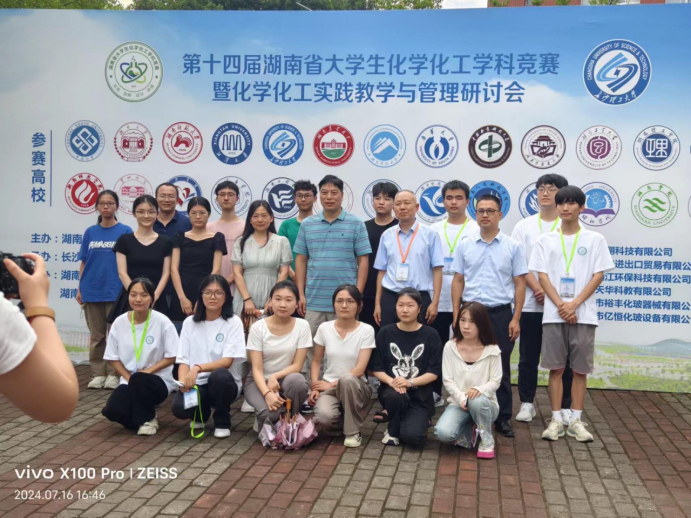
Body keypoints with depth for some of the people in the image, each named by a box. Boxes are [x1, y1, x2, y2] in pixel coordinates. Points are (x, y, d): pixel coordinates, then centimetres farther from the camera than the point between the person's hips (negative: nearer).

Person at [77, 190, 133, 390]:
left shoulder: (125, 231, -1)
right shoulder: (90, 232, 8)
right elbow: (84, 262, 10)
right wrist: (80, 288, 5)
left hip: (116, 291, -3)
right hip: (92, 291, 3)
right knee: (96, 335, 9)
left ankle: (114, 374, 12)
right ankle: (98, 373, 17)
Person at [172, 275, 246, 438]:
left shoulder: (233, 322, -5)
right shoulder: (189, 322, 5)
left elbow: (227, 361, -14)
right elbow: (183, 360, 1)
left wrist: (198, 368, -29)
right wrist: (184, 381, -20)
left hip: (223, 383, -2)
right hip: (197, 383, 2)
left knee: (219, 375, -38)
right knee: (179, 407, -30)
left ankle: (222, 421, -6)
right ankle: (201, 413, 11)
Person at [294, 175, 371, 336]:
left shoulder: (356, 224, 1)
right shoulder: (307, 224, 8)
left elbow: (363, 261, -1)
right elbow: (301, 260, 9)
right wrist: (301, 294, 3)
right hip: (314, 300, 2)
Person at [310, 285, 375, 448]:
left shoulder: (366, 330, -8)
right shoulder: (324, 328, 0)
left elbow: (360, 369, -14)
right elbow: (316, 361, 7)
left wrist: (332, 384, -15)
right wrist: (315, 386, -7)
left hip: (355, 386, -1)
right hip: (328, 386, 1)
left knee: (347, 379, -39)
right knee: (324, 416, -33)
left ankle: (353, 431, -15)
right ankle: (340, 423, 8)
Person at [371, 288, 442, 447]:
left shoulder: (430, 335, -2)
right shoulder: (385, 333, 3)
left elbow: (434, 372, -5)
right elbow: (377, 369, 2)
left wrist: (410, 382, -21)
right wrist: (391, 381, -19)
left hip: (420, 395, -1)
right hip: (391, 390, 1)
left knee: (412, 436, -23)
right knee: (397, 395, -36)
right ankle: (392, 430, -3)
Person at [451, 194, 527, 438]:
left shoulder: (512, 246, 1)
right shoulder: (464, 245, 5)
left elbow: (519, 284, 0)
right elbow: (458, 281, 6)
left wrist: (515, 319, -6)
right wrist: (456, 315, 0)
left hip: (500, 313, -1)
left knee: (500, 367, 6)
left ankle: (502, 418, 17)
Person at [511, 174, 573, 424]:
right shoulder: (524, 226, 6)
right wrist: (538, 289, -13)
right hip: (530, 303, 1)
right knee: (528, 357, 7)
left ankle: (564, 406, 16)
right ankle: (527, 403, 19)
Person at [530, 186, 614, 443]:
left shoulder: (595, 239, 4)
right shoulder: (545, 240, 6)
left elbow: (598, 276, -1)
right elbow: (542, 276, 1)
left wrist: (574, 304, -12)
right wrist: (560, 306, -11)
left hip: (583, 314, 0)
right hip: (553, 314, 1)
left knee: (580, 369, 4)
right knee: (556, 368, 3)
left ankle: (576, 420, 13)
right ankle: (556, 419, 11)